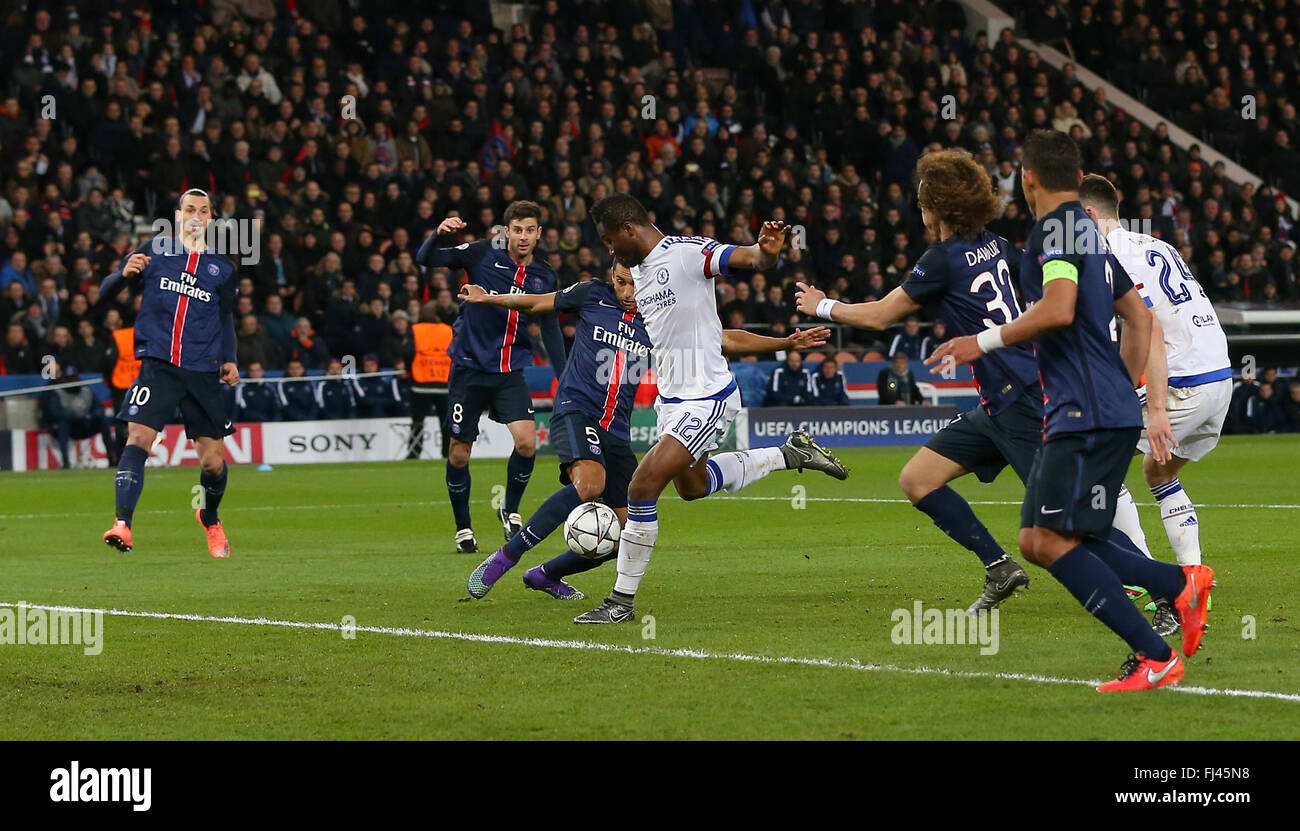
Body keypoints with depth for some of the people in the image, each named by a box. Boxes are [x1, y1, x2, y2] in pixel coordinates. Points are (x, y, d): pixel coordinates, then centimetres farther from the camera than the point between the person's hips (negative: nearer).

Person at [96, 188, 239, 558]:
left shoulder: (222, 268, 14)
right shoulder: (154, 251, 7)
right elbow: (104, 292, 6)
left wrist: (228, 359, 6)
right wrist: (125, 273, -15)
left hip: (203, 372, 2)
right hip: (157, 364, -2)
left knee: (212, 461, 4)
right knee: (138, 438, -21)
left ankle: (210, 518, 33)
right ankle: (123, 524, -27)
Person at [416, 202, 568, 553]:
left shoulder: (544, 277, 5)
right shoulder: (483, 255, -5)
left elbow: (550, 331, 14)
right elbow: (425, 259, -8)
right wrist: (438, 235, -29)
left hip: (511, 372, 2)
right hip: (469, 368, -2)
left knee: (527, 442, -16)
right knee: (458, 454, 2)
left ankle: (510, 509, 9)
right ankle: (463, 528, 22)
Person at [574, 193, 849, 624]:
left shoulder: (688, 253, -18)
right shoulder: (636, 272, 9)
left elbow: (748, 258, -31)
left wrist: (765, 250, -51)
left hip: (706, 400, -10)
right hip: (670, 397, 10)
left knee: (642, 487, -17)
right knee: (693, 485, 29)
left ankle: (622, 601, -8)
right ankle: (790, 454, 43)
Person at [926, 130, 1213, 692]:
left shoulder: (1055, 229, -9)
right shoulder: (1091, 234, 21)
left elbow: (1058, 309, -24)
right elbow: (1139, 317, 29)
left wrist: (984, 341, -13)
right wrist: (1127, 389, 35)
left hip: (1091, 416, -10)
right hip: (1073, 415, 10)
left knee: (1054, 543, -13)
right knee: (1036, 543, 9)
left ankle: (1155, 657, -15)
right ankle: (1182, 583, 6)